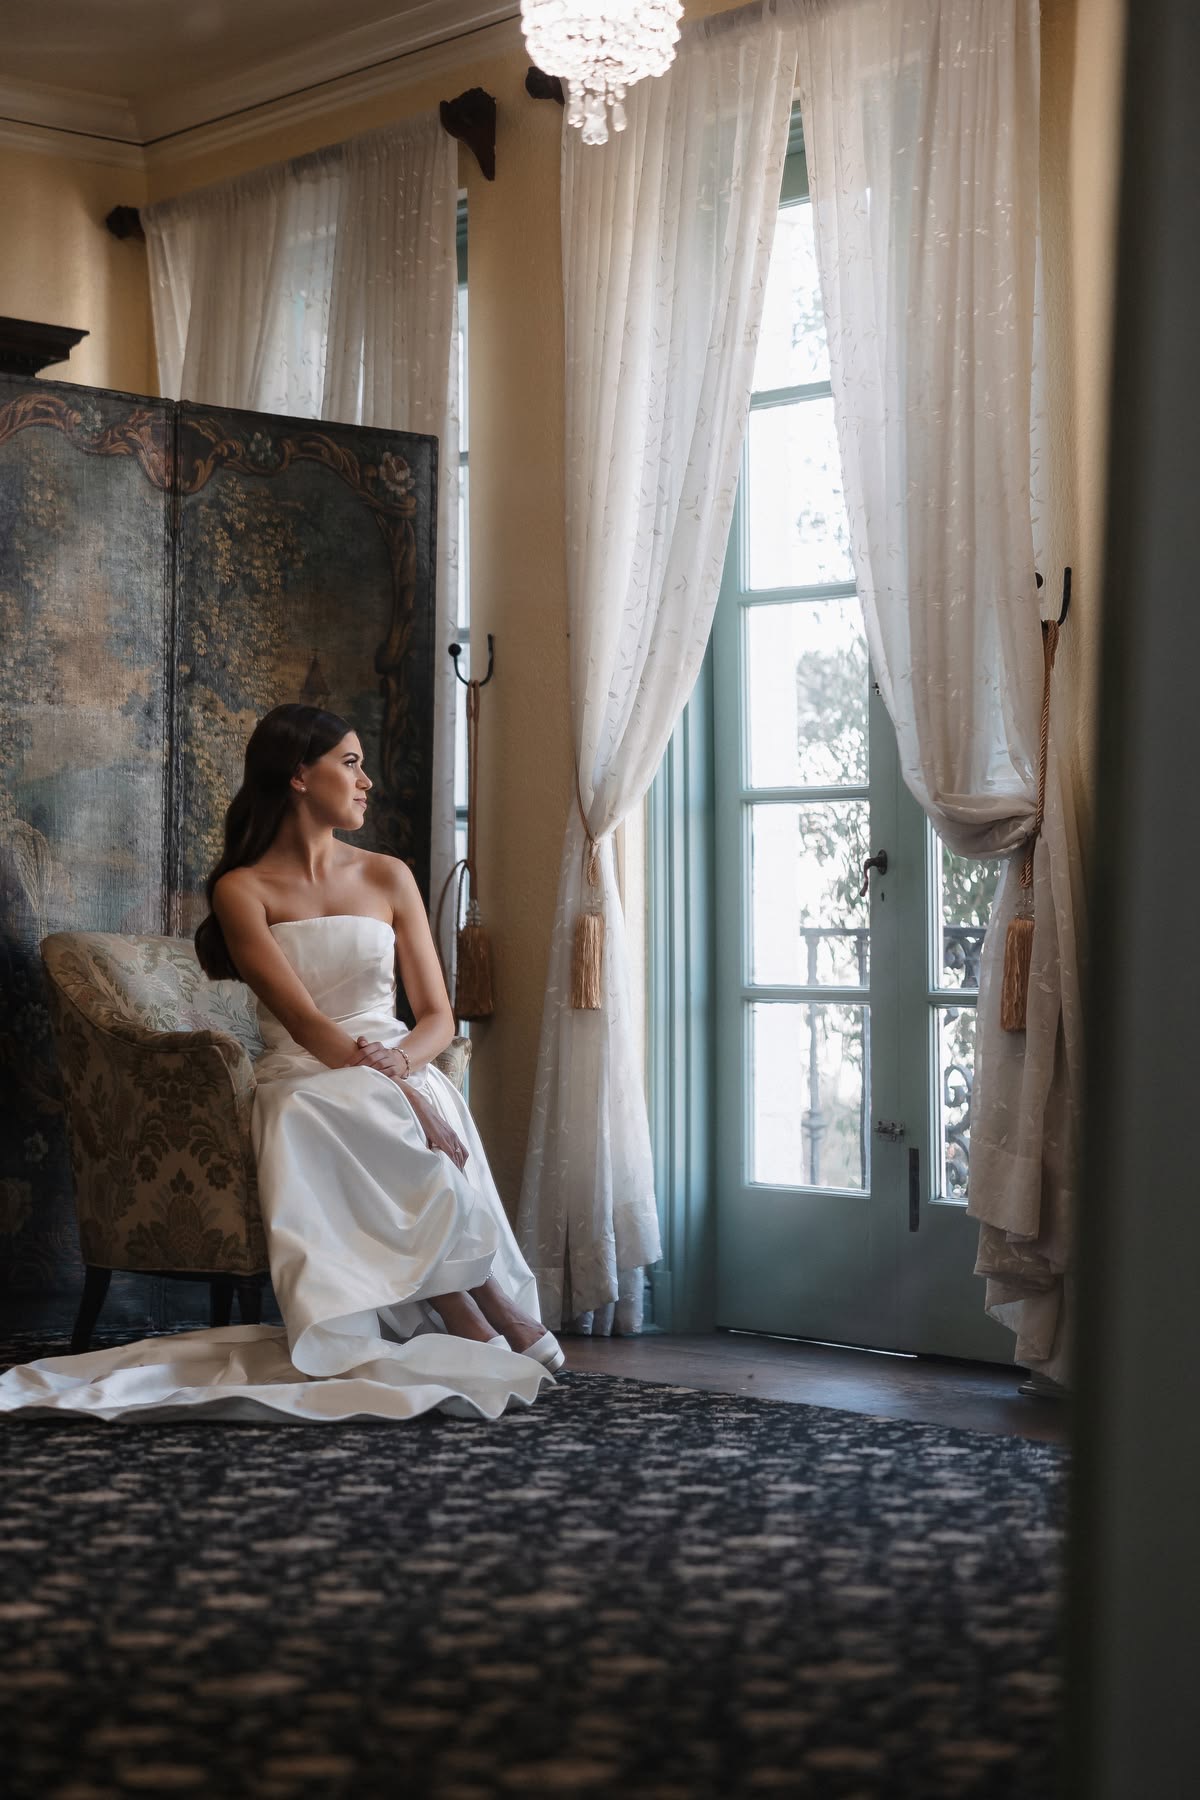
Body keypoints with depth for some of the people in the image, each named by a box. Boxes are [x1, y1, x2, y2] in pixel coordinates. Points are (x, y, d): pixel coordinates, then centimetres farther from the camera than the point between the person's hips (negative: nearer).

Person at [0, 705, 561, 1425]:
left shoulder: (388, 877, 14)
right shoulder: (243, 889, 2)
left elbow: (438, 1016, 10)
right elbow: (303, 1022, -10)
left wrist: (400, 1060, -15)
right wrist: (399, 1093, -24)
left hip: (403, 1072, 2)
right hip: (303, 1086, -2)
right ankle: (497, 1317, -30)